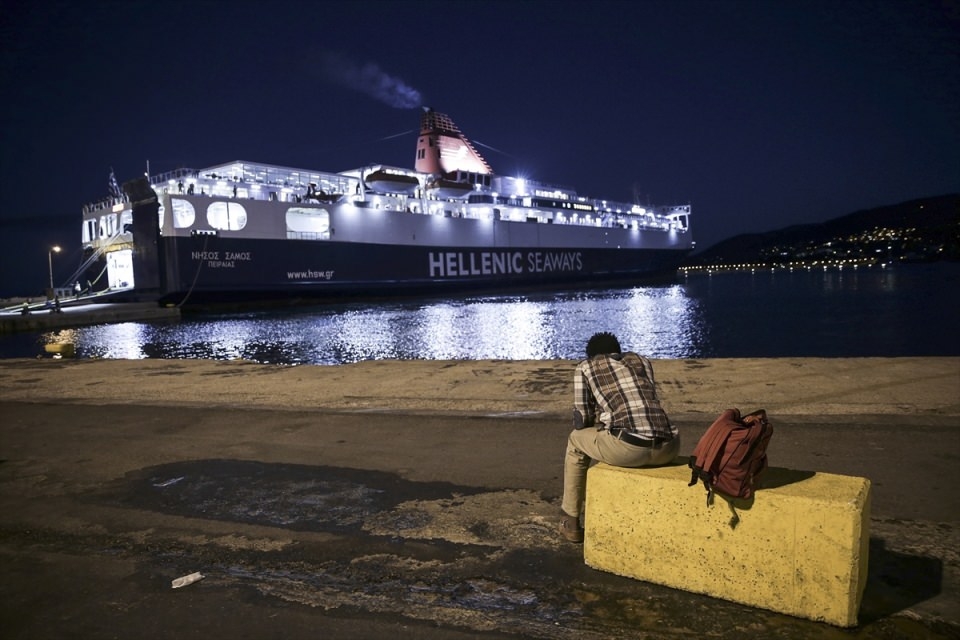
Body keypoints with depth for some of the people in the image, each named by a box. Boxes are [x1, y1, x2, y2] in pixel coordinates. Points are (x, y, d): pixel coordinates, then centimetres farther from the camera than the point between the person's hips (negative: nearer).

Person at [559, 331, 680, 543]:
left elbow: (581, 421, 13)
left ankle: (571, 522, 32)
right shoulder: (641, 360, 27)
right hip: (668, 448, 5)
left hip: (628, 447, -5)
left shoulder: (585, 367, 16)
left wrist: (599, 420, 36)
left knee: (576, 440, 26)